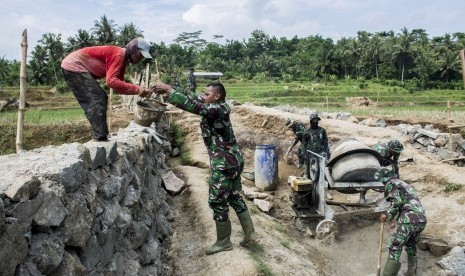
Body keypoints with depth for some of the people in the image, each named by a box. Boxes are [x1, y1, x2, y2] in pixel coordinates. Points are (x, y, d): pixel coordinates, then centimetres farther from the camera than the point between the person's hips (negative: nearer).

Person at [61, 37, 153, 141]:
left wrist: (140, 90, -6)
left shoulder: (123, 59, 10)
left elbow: (119, 86, 6)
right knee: (96, 101, -15)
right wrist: (137, 89, -28)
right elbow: (111, 81, -31)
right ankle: (101, 139, -14)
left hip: (74, 67, 10)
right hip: (73, 66, -10)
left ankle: (99, 137, 11)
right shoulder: (118, 54, -20)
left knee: (100, 99, 9)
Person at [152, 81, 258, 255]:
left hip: (224, 163, -10)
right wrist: (169, 91, 2)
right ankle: (250, 234, 27)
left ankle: (223, 242, 18)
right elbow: (196, 101, 10)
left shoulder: (218, 109, -19)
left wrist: (168, 89, -20)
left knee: (218, 202, 2)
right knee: (234, 197, 18)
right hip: (232, 160, 10)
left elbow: (193, 106, -26)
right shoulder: (215, 109, 9)